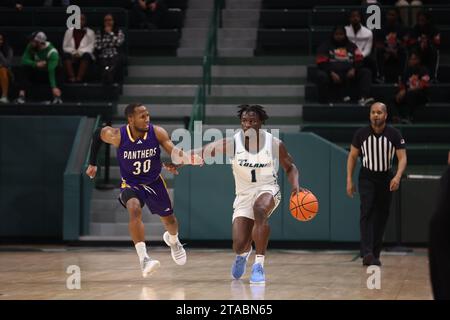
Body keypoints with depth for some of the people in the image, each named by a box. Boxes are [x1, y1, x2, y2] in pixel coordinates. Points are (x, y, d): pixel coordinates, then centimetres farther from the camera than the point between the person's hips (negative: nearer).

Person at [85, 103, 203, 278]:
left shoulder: (157, 132, -22)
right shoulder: (117, 136, -23)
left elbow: (175, 154, -28)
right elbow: (98, 133, -2)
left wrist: (188, 158, -51)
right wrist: (92, 164, 4)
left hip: (154, 183, 3)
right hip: (130, 184, -2)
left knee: (169, 220, 17)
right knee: (135, 211, -33)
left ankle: (172, 240, 55)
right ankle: (143, 259, -37)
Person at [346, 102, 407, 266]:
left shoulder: (394, 134, -7)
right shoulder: (361, 134, -6)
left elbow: (402, 158, -8)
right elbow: (352, 156, 3)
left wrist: (398, 176, -26)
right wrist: (349, 180, -2)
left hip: (386, 179, 1)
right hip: (367, 177, -1)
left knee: (381, 217, 6)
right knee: (367, 213, -18)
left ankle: (375, 254, 16)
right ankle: (367, 253, -27)